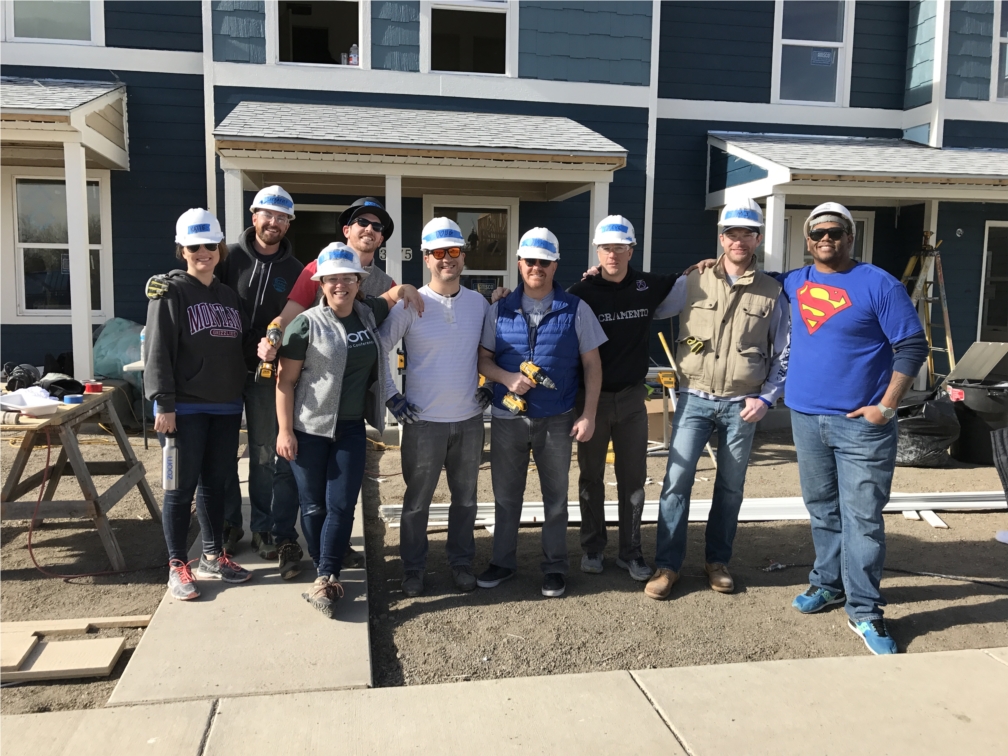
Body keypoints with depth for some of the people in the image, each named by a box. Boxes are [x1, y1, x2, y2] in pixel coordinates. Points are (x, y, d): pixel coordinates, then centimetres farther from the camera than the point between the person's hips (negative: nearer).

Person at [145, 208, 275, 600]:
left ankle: (212, 558, 25)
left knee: (217, 483, 13)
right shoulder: (171, 291, -5)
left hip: (226, 406, 6)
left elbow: (243, 345, 15)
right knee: (183, 487, 1)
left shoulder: (229, 295, 14)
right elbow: (158, 350, -11)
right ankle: (177, 566, 12)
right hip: (185, 407, -6)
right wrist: (163, 403, -18)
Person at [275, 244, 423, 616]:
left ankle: (325, 579, 7)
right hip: (310, 429, -3)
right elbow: (285, 381, -8)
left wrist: (406, 289, 2)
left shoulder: (368, 314, 4)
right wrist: (285, 431, -12)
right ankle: (325, 572, 24)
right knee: (314, 506, 7)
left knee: (341, 506, -1)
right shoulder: (306, 324, -9)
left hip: (351, 429, 3)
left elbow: (391, 295, 26)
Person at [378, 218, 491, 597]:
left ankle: (462, 562, 31)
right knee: (417, 500, 8)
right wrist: (391, 396, -8)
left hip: (469, 418, 3)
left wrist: (491, 385, 9)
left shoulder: (479, 303, 3)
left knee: (466, 497, 14)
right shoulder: (410, 305, -8)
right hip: (423, 421, -3)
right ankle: (413, 568, 25)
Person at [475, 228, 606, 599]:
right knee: (505, 495, 12)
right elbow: (483, 359, 4)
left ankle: (554, 567, 26)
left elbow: (592, 364, -1)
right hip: (507, 418, 2)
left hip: (557, 419, -1)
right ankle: (503, 561, 29)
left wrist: (588, 415, -6)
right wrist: (508, 378, -17)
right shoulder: (500, 310, 2)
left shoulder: (576, 310, -3)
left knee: (555, 497, 11)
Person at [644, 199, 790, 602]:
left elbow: (783, 355, 7)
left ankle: (717, 561, 26)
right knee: (676, 480, -7)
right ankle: (667, 565, 5)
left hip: (741, 405, 1)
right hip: (695, 399, -1)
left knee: (730, 487, 10)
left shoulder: (771, 292, 3)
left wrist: (766, 398, -2)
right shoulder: (693, 282, 1)